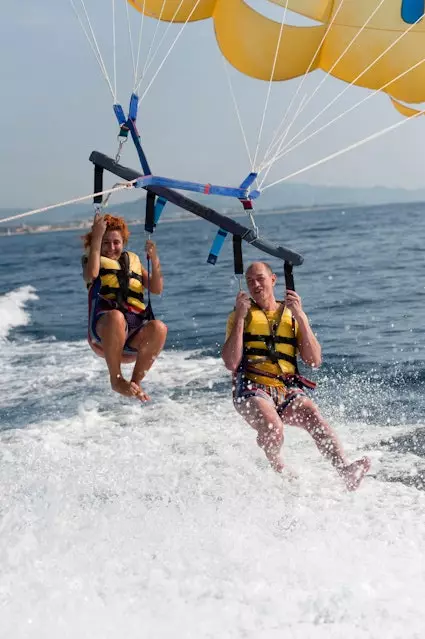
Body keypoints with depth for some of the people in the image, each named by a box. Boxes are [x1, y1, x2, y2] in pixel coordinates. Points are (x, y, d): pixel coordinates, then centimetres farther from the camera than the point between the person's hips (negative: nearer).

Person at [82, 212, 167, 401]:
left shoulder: (133, 260, 26)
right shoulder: (93, 260, 17)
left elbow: (156, 289, 12)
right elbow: (91, 274, -10)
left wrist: (154, 260, -2)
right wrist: (97, 236, -9)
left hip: (135, 336, 3)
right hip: (104, 332, -3)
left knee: (159, 328, -31)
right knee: (115, 316, -39)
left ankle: (135, 381, -17)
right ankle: (116, 379, -27)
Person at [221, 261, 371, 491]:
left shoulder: (292, 315, 18)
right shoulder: (241, 315, 12)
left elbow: (315, 361, 5)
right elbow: (231, 363, -3)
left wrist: (300, 316, -2)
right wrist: (240, 317, -5)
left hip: (287, 390, 2)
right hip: (252, 388, -2)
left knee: (313, 416, -29)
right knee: (272, 426, -32)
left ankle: (345, 470, -43)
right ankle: (278, 472, -5)